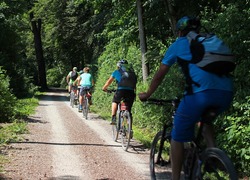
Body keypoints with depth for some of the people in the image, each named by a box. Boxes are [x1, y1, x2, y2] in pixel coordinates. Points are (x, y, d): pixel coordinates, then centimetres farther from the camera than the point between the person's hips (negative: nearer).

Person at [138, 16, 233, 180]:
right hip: (227, 93, 5)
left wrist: (147, 95, 38)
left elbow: (160, 75, 24)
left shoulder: (179, 44, 20)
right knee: (204, 118, 35)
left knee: (178, 137, 11)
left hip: (201, 91, -5)